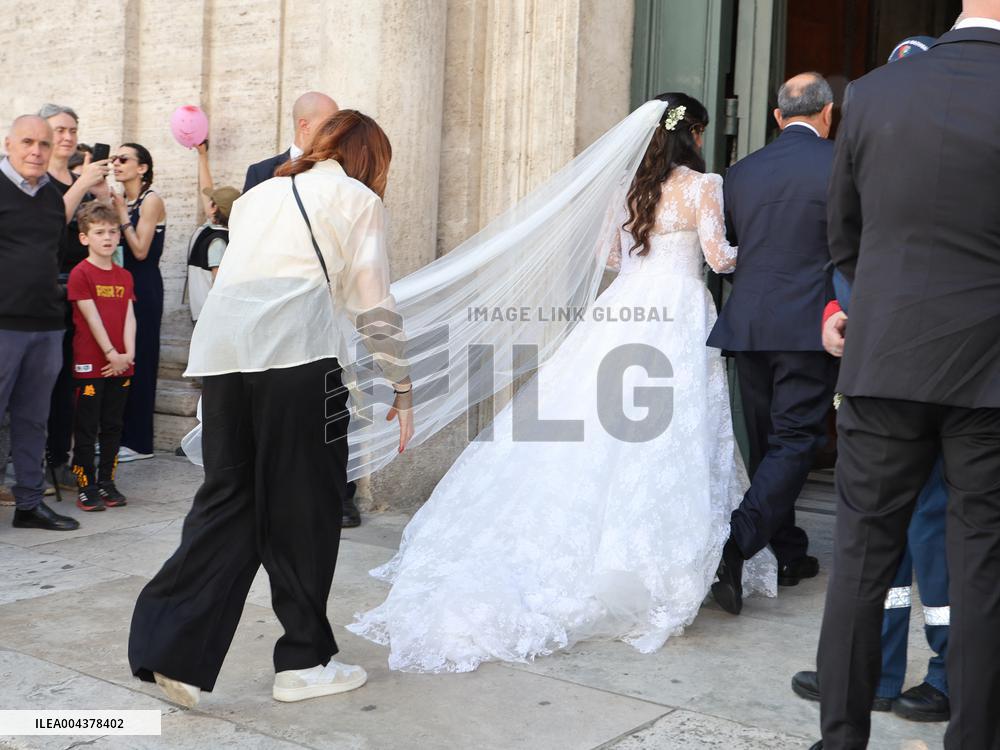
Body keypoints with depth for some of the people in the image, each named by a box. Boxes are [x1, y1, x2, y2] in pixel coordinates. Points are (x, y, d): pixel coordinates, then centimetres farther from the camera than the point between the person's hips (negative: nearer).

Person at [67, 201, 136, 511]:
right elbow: (92, 317, -12)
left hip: (121, 364, 6)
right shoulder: (80, 274, -7)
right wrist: (111, 354, -14)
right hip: (90, 364, -5)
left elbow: (129, 316, 5)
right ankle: (86, 487, 7)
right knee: (87, 428, 1)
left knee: (113, 426, 11)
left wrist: (128, 354, -7)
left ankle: (106, 482, 20)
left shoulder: (125, 276, 11)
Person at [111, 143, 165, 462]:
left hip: (144, 286, -7)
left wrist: (122, 214, -12)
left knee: (139, 359, -4)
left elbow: (140, 250, -15)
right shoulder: (121, 200, 12)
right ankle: (118, 434, 15)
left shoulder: (151, 200, -8)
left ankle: (139, 442, 2)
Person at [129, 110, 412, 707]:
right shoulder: (359, 198, 13)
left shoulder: (261, 195, 30)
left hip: (220, 345, 6)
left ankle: (174, 648, 3)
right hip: (297, 350, -6)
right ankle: (305, 661, 15)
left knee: (228, 499, 11)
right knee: (303, 507, 4)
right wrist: (402, 384, 11)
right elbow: (372, 303, 6)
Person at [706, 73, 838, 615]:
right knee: (794, 443, 0)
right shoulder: (839, 163, -5)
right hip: (809, 325, -5)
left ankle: (790, 556, 24)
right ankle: (736, 546, -15)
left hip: (747, 323, 5)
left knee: (767, 443, 14)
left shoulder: (741, 172, 9)